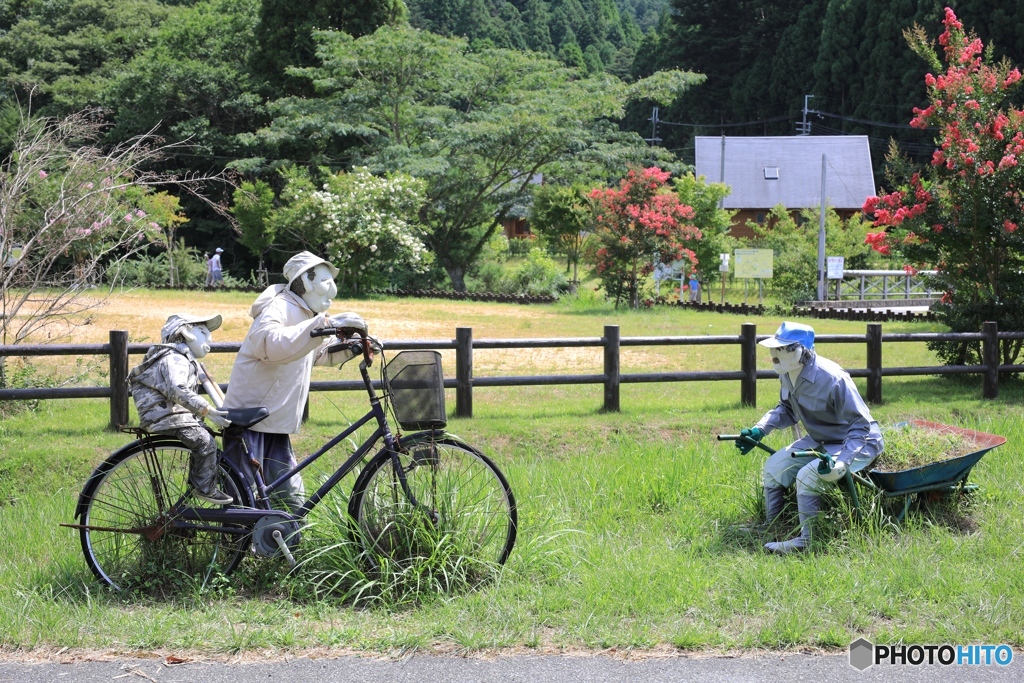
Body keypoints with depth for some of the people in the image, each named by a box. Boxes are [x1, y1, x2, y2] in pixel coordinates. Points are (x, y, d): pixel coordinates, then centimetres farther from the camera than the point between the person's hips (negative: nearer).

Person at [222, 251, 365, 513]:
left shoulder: (305, 316, 15)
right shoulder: (280, 308, -16)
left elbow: (321, 354, 31)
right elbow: (272, 344, -38)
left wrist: (353, 346, 9)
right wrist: (325, 323, -43)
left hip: (275, 425, 9)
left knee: (292, 499, 7)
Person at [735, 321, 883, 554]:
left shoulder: (832, 379, -32)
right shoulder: (787, 374, -7)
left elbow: (860, 425, -28)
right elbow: (787, 410, 13)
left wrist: (841, 461, -39)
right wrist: (758, 431, -2)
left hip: (858, 443, -9)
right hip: (820, 440, 9)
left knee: (807, 475, -28)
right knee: (774, 466, 3)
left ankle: (806, 540, -15)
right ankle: (770, 527, 16)